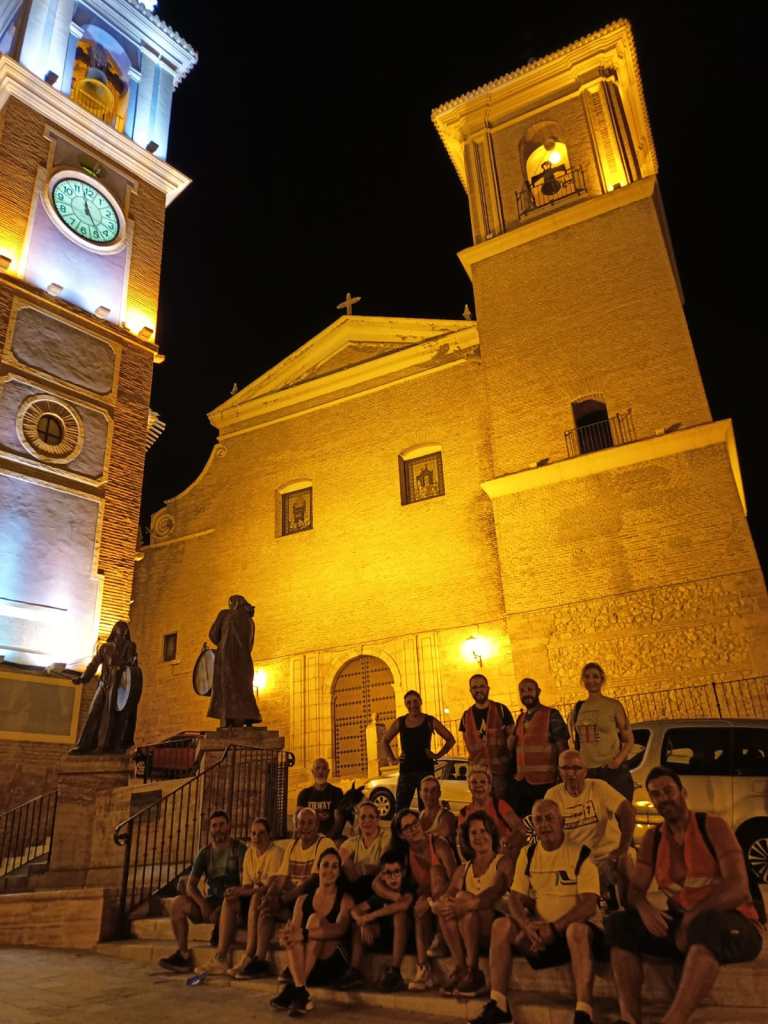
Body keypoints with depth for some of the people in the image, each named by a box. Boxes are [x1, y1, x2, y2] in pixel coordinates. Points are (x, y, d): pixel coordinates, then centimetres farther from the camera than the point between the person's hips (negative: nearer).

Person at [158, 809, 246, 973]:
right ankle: (183, 954, -17)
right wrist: (203, 904, -13)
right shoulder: (205, 853, 11)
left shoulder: (239, 849, -3)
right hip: (211, 902, 5)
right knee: (178, 903, -17)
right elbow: (190, 885, 6)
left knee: (219, 914, -37)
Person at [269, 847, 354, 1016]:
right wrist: (290, 935, -28)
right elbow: (293, 929, -2)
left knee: (315, 919, -24)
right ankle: (301, 993, -36)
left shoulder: (345, 899, 0)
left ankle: (291, 988, -27)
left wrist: (305, 935, -32)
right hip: (306, 964, 3)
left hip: (333, 963, -3)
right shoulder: (303, 899, 11)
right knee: (293, 937, -25)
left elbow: (340, 929, -19)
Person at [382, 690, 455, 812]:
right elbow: (385, 741, 21)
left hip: (425, 769, -2)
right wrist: (393, 758, 10)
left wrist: (437, 755, -3)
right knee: (399, 809, -1)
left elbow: (450, 739, 5)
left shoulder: (430, 721, 1)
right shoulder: (400, 722, 7)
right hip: (405, 770, 2)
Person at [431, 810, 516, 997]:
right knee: (446, 907, -22)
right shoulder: (463, 869, 19)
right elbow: (446, 895, 4)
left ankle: (472, 972, -22)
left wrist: (467, 903, -32)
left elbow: (494, 894, -16)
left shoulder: (504, 862, 3)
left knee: (463, 898, -28)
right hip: (466, 934, 4)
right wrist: (439, 904, -21)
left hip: (494, 926, -4)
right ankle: (459, 969, -20)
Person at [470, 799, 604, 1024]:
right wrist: (527, 925, -17)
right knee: (501, 925, -17)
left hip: (577, 927, -4)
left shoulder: (580, 854, -7)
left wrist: (554, 927, -26)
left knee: (577, 930, -37)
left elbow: (589, 904, -16)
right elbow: (515, 898, 4)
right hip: (540, 930, 4)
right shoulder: (527, 854, 7)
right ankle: (498, 1005, -14)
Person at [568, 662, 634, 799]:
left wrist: (619, 759, -14)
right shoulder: (578, 708, 11)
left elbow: (629, 739, 2)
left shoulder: (613, 705, 1)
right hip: (586, 773, 3)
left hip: (612, 771, -3)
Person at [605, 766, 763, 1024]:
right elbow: (635, 889, 6)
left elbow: (738, 888, -18)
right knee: (618, 922, -14)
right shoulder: (652, 838, 8)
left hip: (733, 926, -5)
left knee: (706, 922, -40)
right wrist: (645, 909, -19)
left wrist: (692, 917, -28)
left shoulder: (713, 827, -7)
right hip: (680, 926, 5)